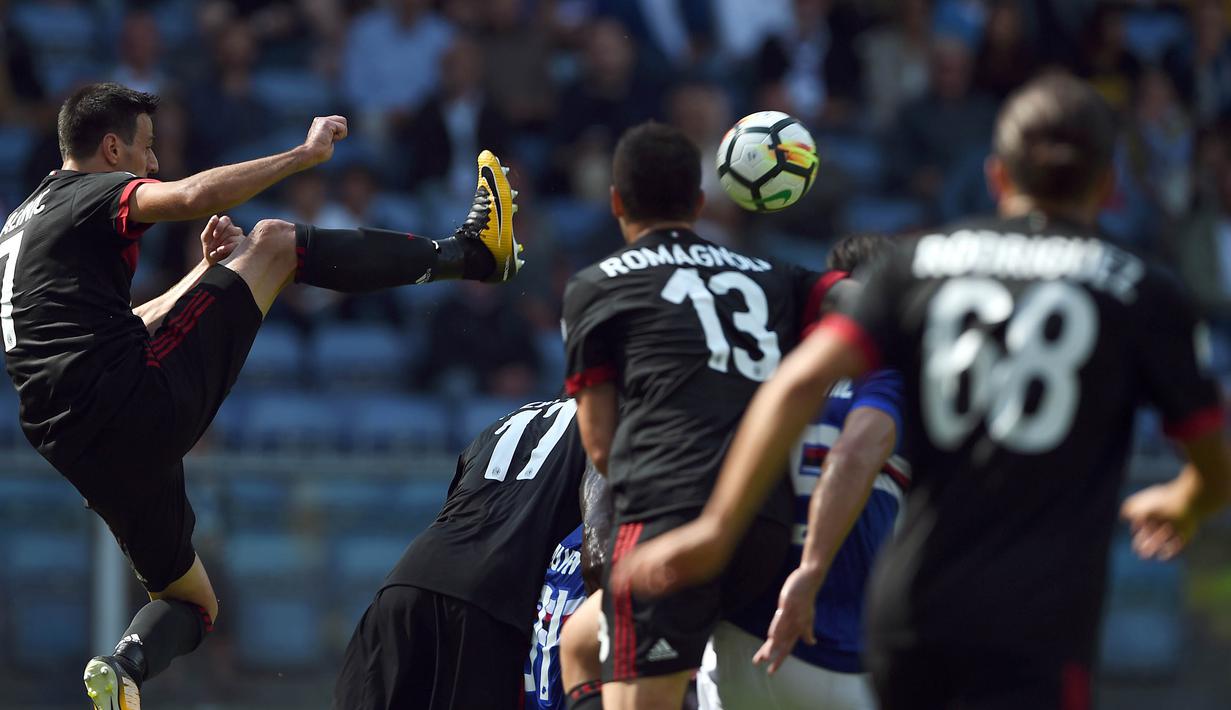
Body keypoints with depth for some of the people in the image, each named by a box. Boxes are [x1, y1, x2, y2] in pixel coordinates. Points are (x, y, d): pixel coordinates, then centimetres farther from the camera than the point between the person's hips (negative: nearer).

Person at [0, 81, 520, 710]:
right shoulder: (95, 194, 2)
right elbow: (197, 195, -19)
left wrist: (206, 272, 32)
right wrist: (304, 154, -9)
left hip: (78, 447, 9)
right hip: (144, 399, -8)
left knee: (190, 600, 22)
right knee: (274, 241, 3)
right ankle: (471, 251, 9)